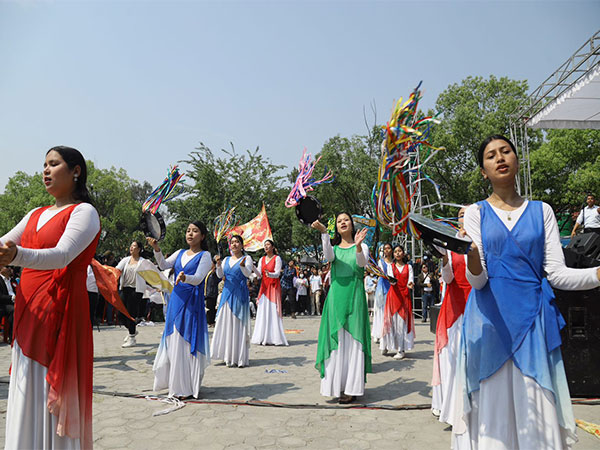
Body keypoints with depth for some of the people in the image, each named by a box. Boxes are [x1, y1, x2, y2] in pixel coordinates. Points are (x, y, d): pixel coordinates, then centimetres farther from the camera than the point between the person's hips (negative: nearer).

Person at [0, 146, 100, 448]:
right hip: (28, 313, 7)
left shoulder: (83, 212, -6)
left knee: (53, 403, -2)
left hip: (60, 312, -7)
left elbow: (63, 255, -21)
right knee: (27, 398, 12)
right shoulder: (36, 215, 18)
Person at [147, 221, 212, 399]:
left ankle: (188, 387, 8)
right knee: (174, 341, 9)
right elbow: (164, 265, 0)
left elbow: (198, 278, -16)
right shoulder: (180, 253, 14)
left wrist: (185, 278, -37)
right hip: (176, 299, 6)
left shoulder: (205, 255, -3)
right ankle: (176, 383, 24)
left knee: (188, 342, -3)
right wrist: (156, 249, -15)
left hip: (192, 302, -5)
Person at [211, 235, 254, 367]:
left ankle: (240, 357, 1)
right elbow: (220, 275, 7)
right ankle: (229, 356, 13)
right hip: (227, 293, 5)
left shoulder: (247, 258, 2)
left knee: (239, 323, -5)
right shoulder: (226, 260, 15)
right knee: (226, 323, 4)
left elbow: (248, 273, -14)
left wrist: (242, 266, -34)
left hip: (240, 294, -5)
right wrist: (218, 265, -11)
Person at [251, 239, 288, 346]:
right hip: (264, 287, 5)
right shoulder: (262, 259, 13)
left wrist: (269, 274, -31)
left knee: (273, 311, -8)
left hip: (274, 287, -5)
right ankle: (263, 338, 3)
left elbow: (277, 273, -11)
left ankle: (274, 338, -6)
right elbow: (259, 274, 5)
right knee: (263, 311, 0)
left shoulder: (277, 258, -1)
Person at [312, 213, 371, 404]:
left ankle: (352, 388, 5)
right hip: (336, 295, 2)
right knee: (336, 340, 4)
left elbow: (362, 263, -14)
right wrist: (323, 232, -26)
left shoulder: (361, 246, 7)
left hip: (355, 295, -2)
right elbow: (329, 257, -12)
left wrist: (358, 246, -35)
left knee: (353, 339, -2)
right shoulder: (334, 247, 12)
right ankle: (338, 384, 15)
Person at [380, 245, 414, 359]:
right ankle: (387, 346, 8)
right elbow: (392, 281, -5)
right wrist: (391, 280, -29)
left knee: (402, 321, -4)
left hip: (405, 296, 0)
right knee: (392, 320, -2)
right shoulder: (390, 266, 9)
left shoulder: (408, 267, 11)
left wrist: (410, 284, -26)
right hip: (393, 294, 0)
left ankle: (401, 350, -2)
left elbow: (411, 279, -2)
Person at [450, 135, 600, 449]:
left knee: (536, 410, 4)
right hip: (490, 317, -1)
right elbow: (477, 280, -6)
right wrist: (471, 255, -27)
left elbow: (556, 273, 2)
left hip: (533, 317, 1)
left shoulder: (541, 211, 8)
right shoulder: (476, 212, 3)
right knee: (492, 404, 4)